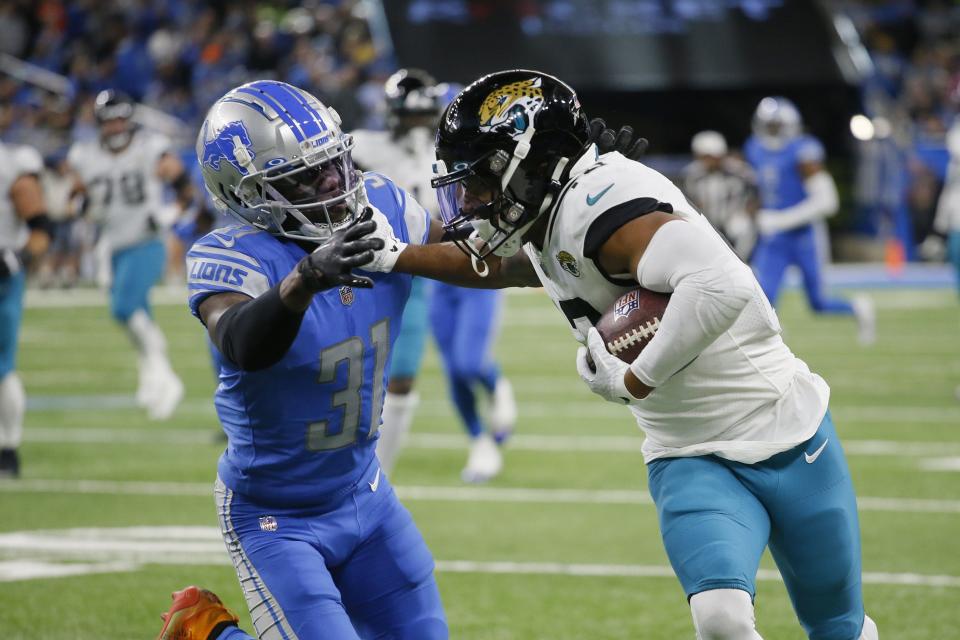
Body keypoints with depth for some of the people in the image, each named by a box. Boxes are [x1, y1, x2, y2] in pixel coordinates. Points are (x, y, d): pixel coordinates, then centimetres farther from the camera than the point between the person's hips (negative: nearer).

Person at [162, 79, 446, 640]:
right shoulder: (234, 258, -27)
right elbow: (243, 346, -48)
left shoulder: (382, 207, -10)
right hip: (277, 517, -6)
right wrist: (303, 281, -65)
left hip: (365, 492, 7)